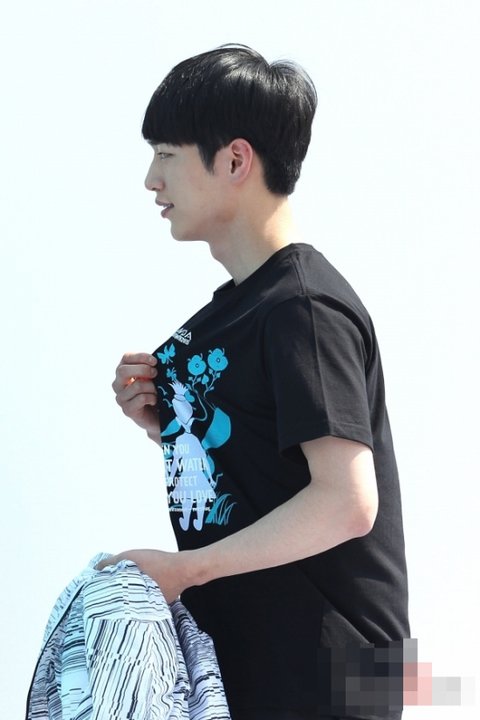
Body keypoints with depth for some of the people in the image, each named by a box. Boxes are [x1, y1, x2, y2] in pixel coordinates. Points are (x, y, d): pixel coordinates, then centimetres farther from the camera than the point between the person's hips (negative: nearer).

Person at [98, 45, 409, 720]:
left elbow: (347, 502, -25)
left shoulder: (305, 307, -17)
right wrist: (161, 422, 1)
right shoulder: (232, 305, 12)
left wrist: (184, 568, -20)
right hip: (237, 641, 9)